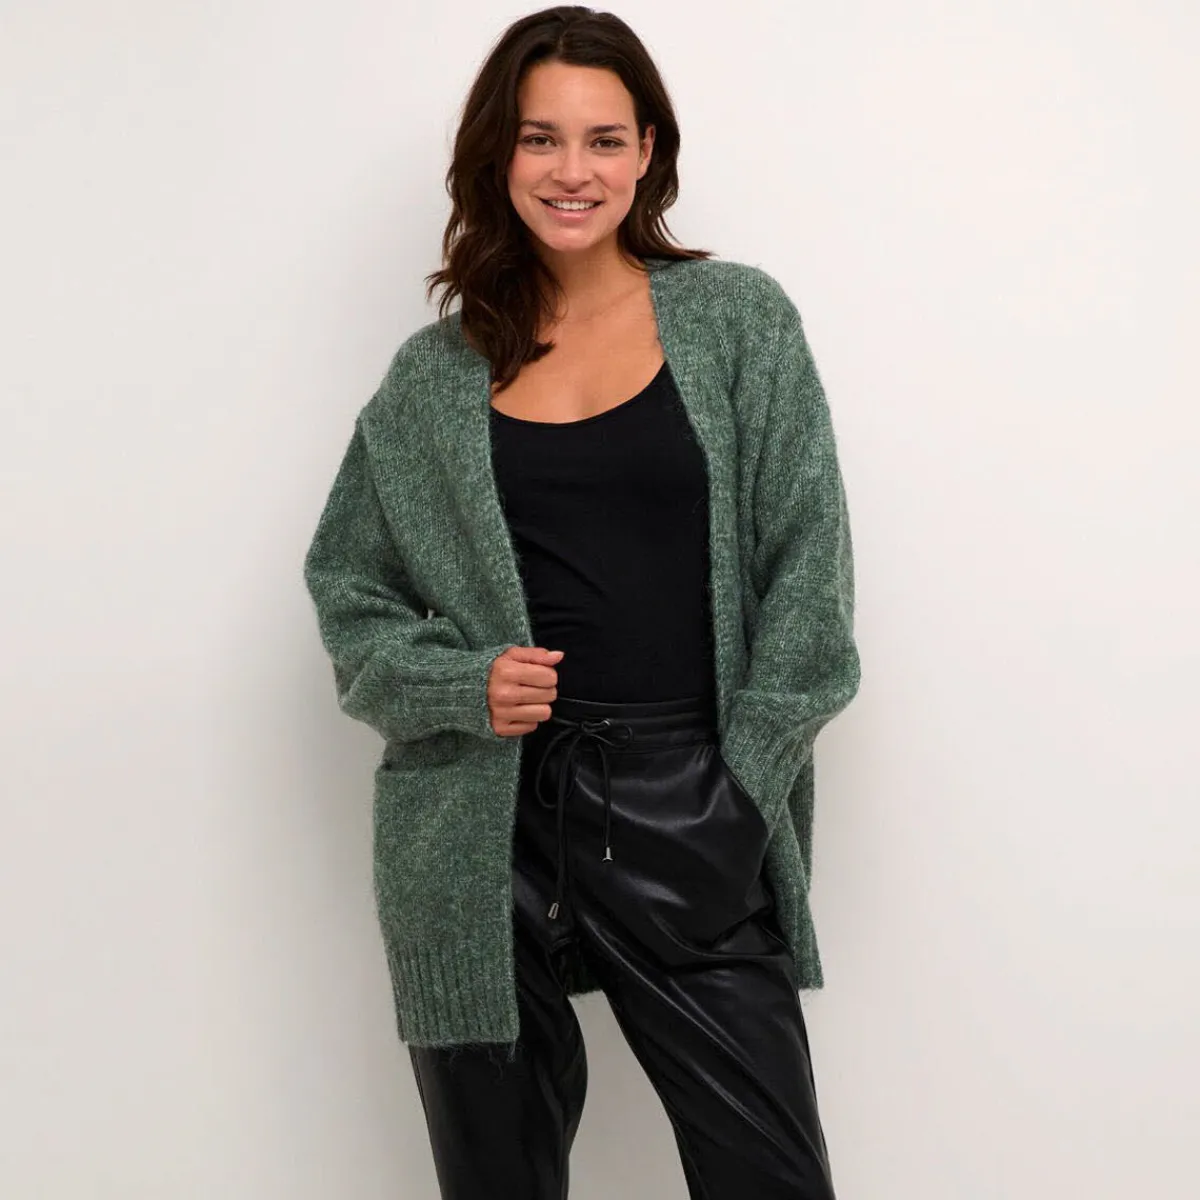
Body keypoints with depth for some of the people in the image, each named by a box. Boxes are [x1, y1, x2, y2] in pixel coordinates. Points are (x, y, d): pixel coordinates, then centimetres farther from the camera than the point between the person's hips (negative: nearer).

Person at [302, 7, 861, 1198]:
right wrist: (461, 686, -7)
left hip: (687, 823, -1)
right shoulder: (435, 374, 7)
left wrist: (743, 787, -5)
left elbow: (807, 569, 1)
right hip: (487, 834, 1)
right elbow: (347, 591, 12)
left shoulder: (739, 322, 4)